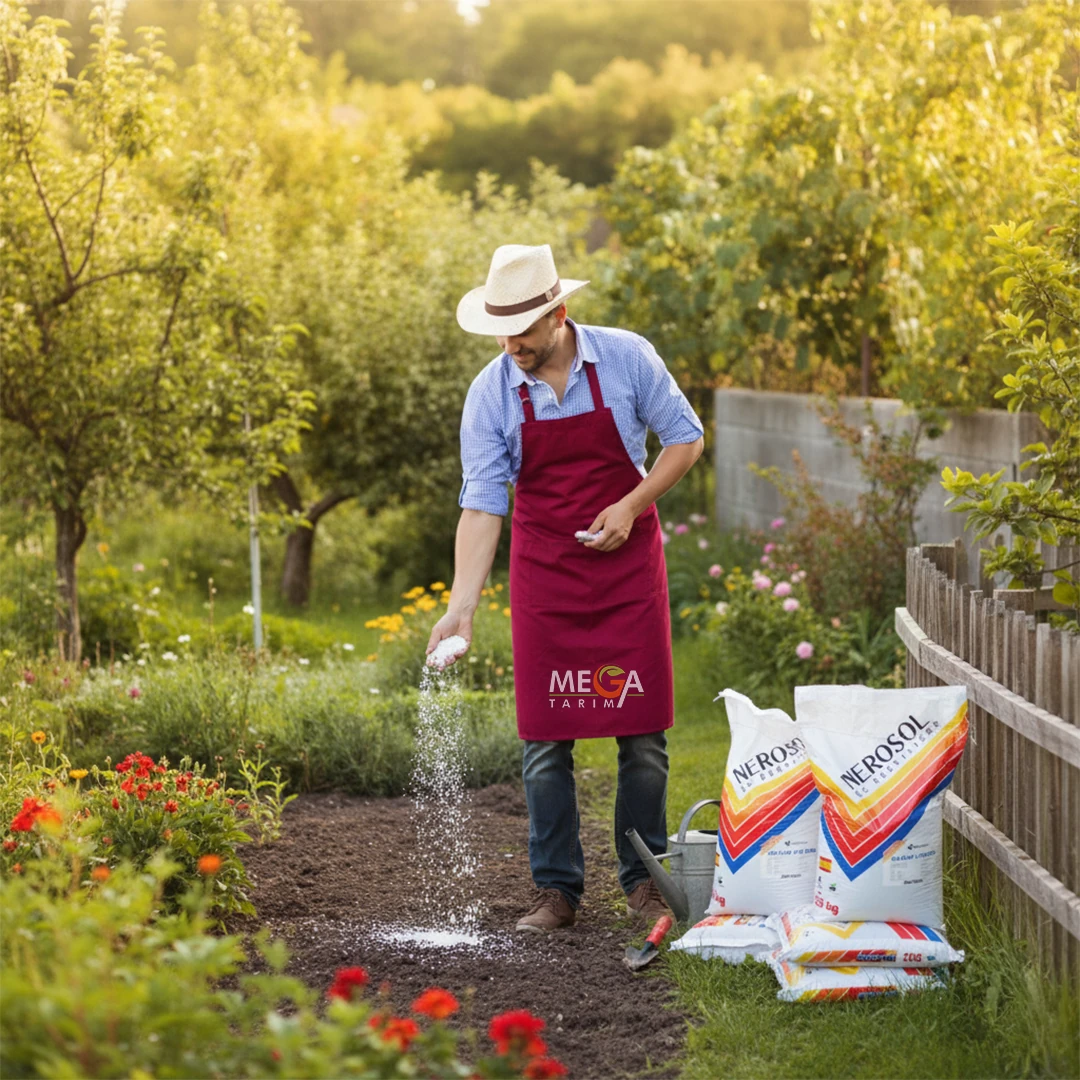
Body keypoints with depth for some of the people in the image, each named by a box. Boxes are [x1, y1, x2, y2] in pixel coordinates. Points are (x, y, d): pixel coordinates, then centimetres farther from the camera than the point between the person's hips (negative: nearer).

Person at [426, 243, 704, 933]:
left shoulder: (626, 358, -10)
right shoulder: (491, 394, -7)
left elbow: (686, 438, 1)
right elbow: (481, 505, -8)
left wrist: (631, 506, -13)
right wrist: (461, 608, -16)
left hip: (628, 562, -1)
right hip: (543, 574, 1)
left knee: (642, 731, -1)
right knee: (547, 739, 0)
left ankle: (644, 880, 12)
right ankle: (557, 890, 10)